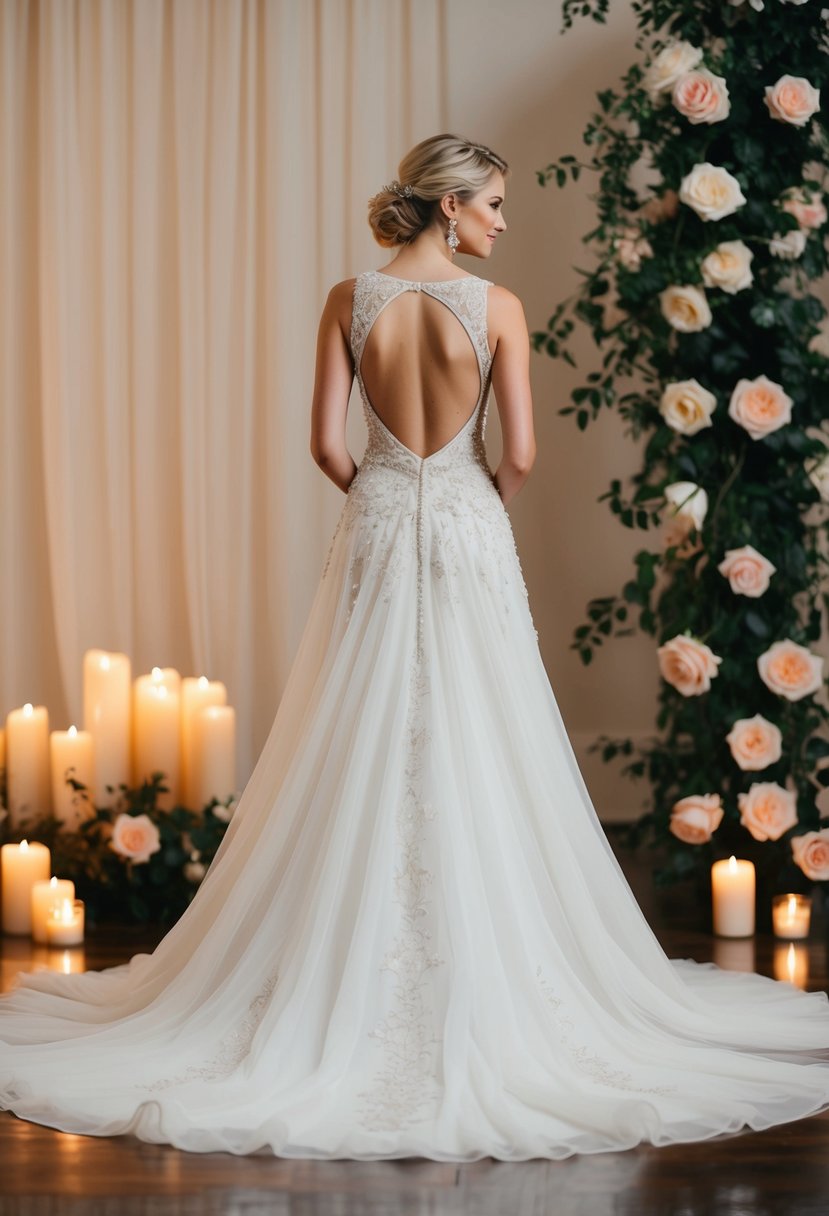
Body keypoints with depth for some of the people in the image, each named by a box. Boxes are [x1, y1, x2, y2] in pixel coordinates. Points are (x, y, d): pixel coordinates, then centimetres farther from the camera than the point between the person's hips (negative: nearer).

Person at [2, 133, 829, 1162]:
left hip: (378, 534, 2)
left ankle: (345, 982, 12)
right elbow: (520, 454, -9)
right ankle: (484, 978, 10)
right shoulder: (496, 307, -8)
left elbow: (324, 443, -3)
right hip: (469, 537, -2)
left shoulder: (351, 300, -2)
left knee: (363, 758, 7)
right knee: (475, 757, 5)